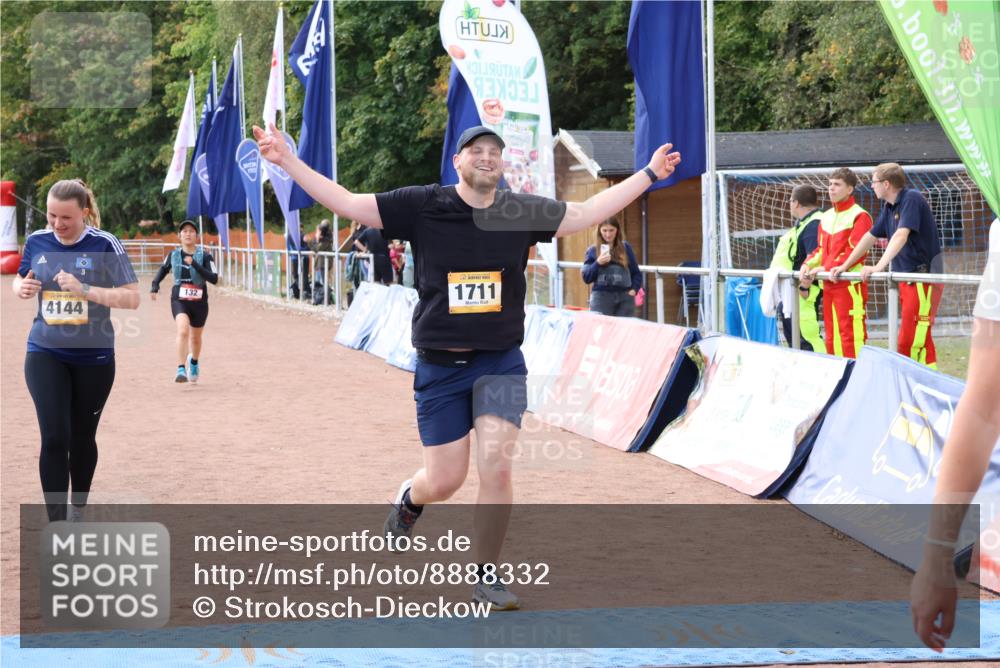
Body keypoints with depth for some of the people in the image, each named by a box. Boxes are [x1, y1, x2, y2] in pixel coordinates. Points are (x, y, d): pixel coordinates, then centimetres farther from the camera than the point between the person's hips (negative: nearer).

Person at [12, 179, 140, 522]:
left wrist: (85, 290, -27)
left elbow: (132, 298, -15)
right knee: (54, 438, -11)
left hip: (93, 357, -1)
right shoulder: (37, 241, -2)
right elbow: (20, 279, 15)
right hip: (45, 355, 1)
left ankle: (78, 509, 35)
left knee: (82, 438, 13)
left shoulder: (105, 245, -13)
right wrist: (22, 287, -10)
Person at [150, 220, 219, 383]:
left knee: (196, 338, 16)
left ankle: (194, 362, 48)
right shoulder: (173, 255, 1)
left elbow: (214, 279, -19)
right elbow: (163, 270, 20)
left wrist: (194, 264, -26)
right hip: (179, 301, 0)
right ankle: (181, 369, -30)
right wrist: (154, 286, 5)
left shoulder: (204, 256, -8)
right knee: (183, 330, -26)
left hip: (199, 302, 0)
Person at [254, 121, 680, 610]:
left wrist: (648, 174, 12)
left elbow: (587, 213, 12)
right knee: (444, 482, 3)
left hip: (501, 364, 1)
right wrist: (288, 162, -11)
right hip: (439, 367, -1)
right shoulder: (422, 206, -4)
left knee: (496, 467, -13)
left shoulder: (521, 212, 1)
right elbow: (347, 203, -4)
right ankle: (410, 499, 42)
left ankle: (486, 574, 6)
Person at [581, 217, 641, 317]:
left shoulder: (626, 248, 10)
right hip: (601, 297, -2)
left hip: (625, 297, 2)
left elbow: (636, 273, 15)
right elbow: (586, 278, 1)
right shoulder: (593, 250, 5)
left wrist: (634, 289, 0)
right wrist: (598, 263, -12)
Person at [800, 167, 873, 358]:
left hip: (850, 284, -8)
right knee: (832, 336, 10)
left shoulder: (859, 216, -7)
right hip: (828, 284, 8)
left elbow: (855, 252, -15)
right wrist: (808, 265, 0)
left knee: (850, 335, -12)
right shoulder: (826, 217, 17)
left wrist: (827, 268, -17)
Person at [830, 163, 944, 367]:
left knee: (910, 341, -13)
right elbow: (871, 237, 22)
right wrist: (844, 266, 24)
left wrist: (879, 267, -35)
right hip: (907, 278, 9)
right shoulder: (889, 207, 13)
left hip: (923, 276, -9)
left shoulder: (911, 199, -14)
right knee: (919, 340, 10)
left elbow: (901, 235, -26)